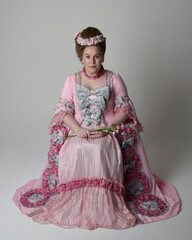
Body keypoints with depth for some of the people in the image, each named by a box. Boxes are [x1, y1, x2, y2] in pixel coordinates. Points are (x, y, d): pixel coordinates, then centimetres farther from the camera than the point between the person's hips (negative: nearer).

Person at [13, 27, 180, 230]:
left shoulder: (114, 79, 4)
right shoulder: (72, 80, 7)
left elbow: (124, 109, 1)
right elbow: (64, 110, 4)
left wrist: (107, 129, -15)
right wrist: (77, 128, -15)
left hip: (108, 131, -1)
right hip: (78, 130, 2)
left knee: (103, 152, -34)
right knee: (75, 151, -31)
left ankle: (106, 204, -16)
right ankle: (73, 203, -11)